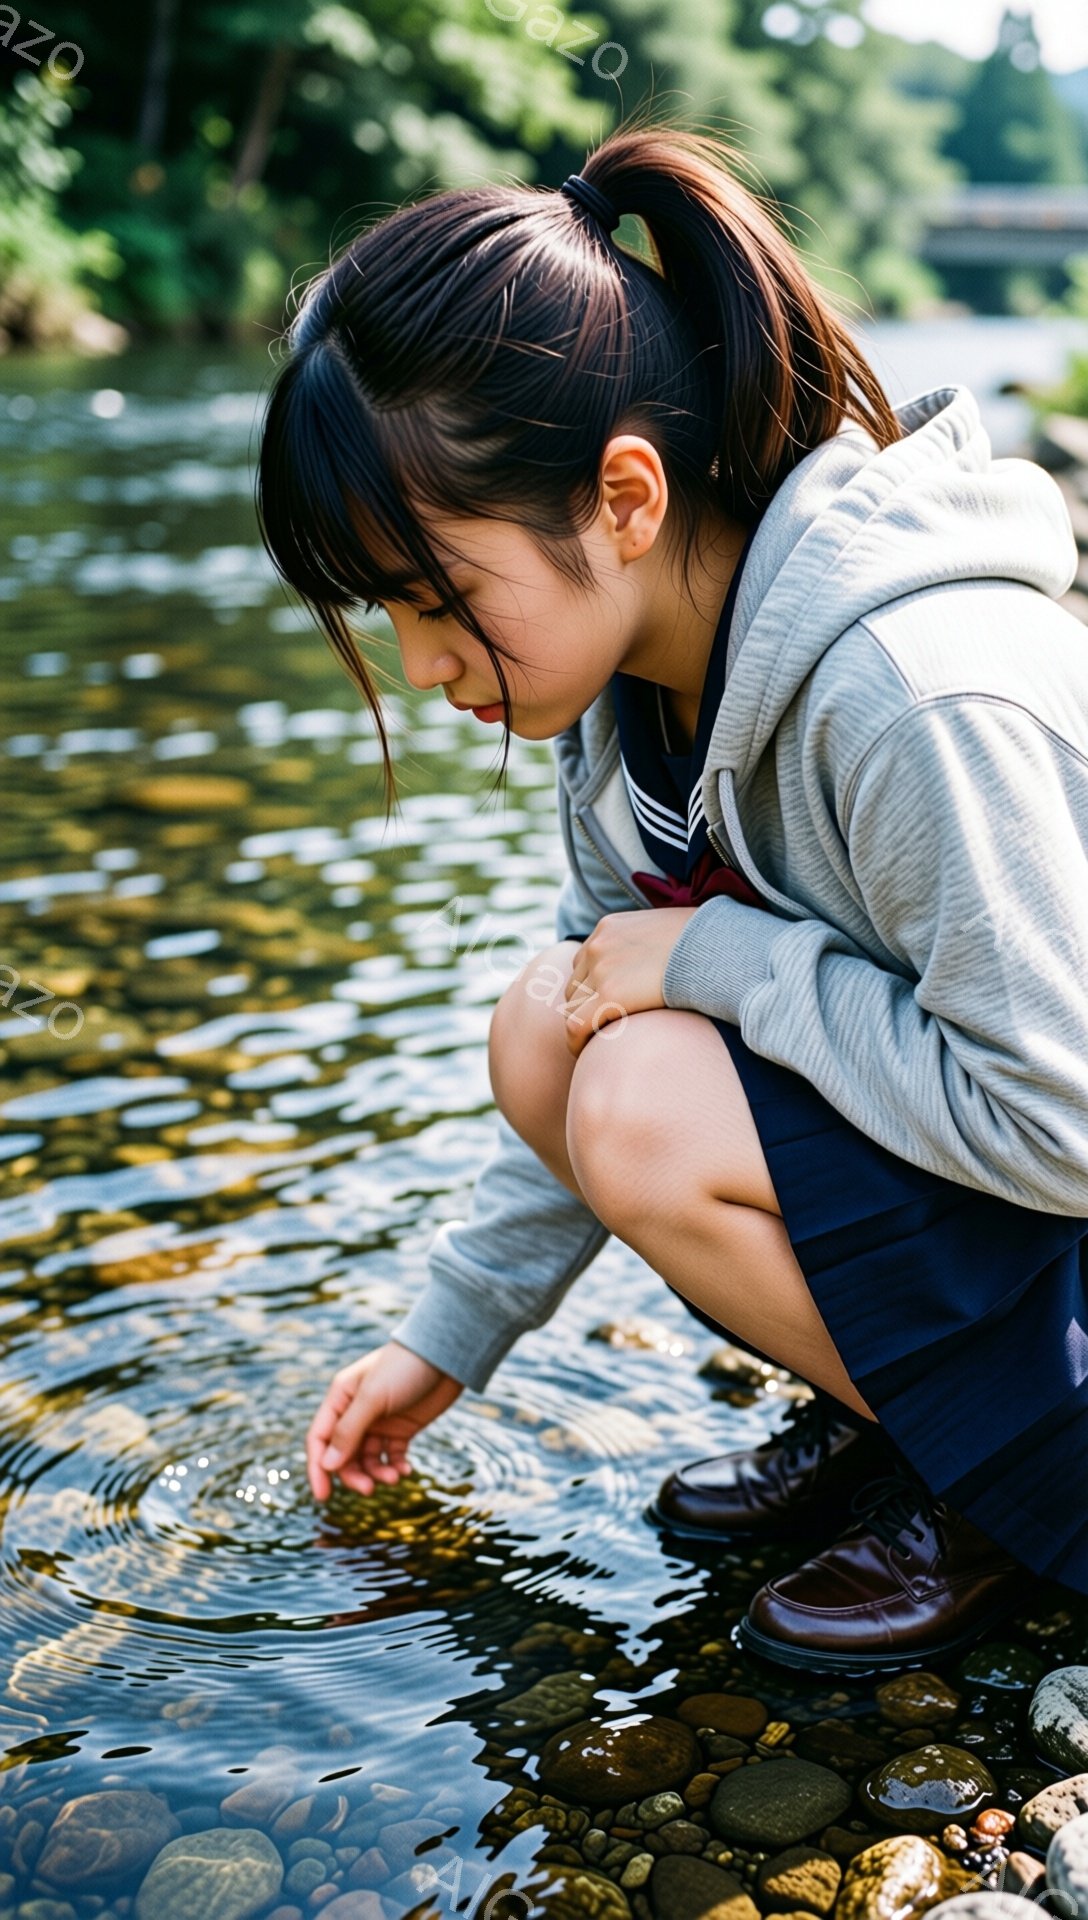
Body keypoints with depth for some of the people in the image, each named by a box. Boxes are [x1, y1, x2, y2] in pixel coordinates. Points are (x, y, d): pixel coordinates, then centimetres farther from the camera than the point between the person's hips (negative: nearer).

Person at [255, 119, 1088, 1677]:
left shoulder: (921, 697, -33)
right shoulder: (629, 675, -5)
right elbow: (617, 997, 6)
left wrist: (721, 959, -24)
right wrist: (447, 1337, 10)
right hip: (918, 1120, 8)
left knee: (661, 1115, -27)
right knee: (544, 1032, -8)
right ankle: (892, 1406, 7)